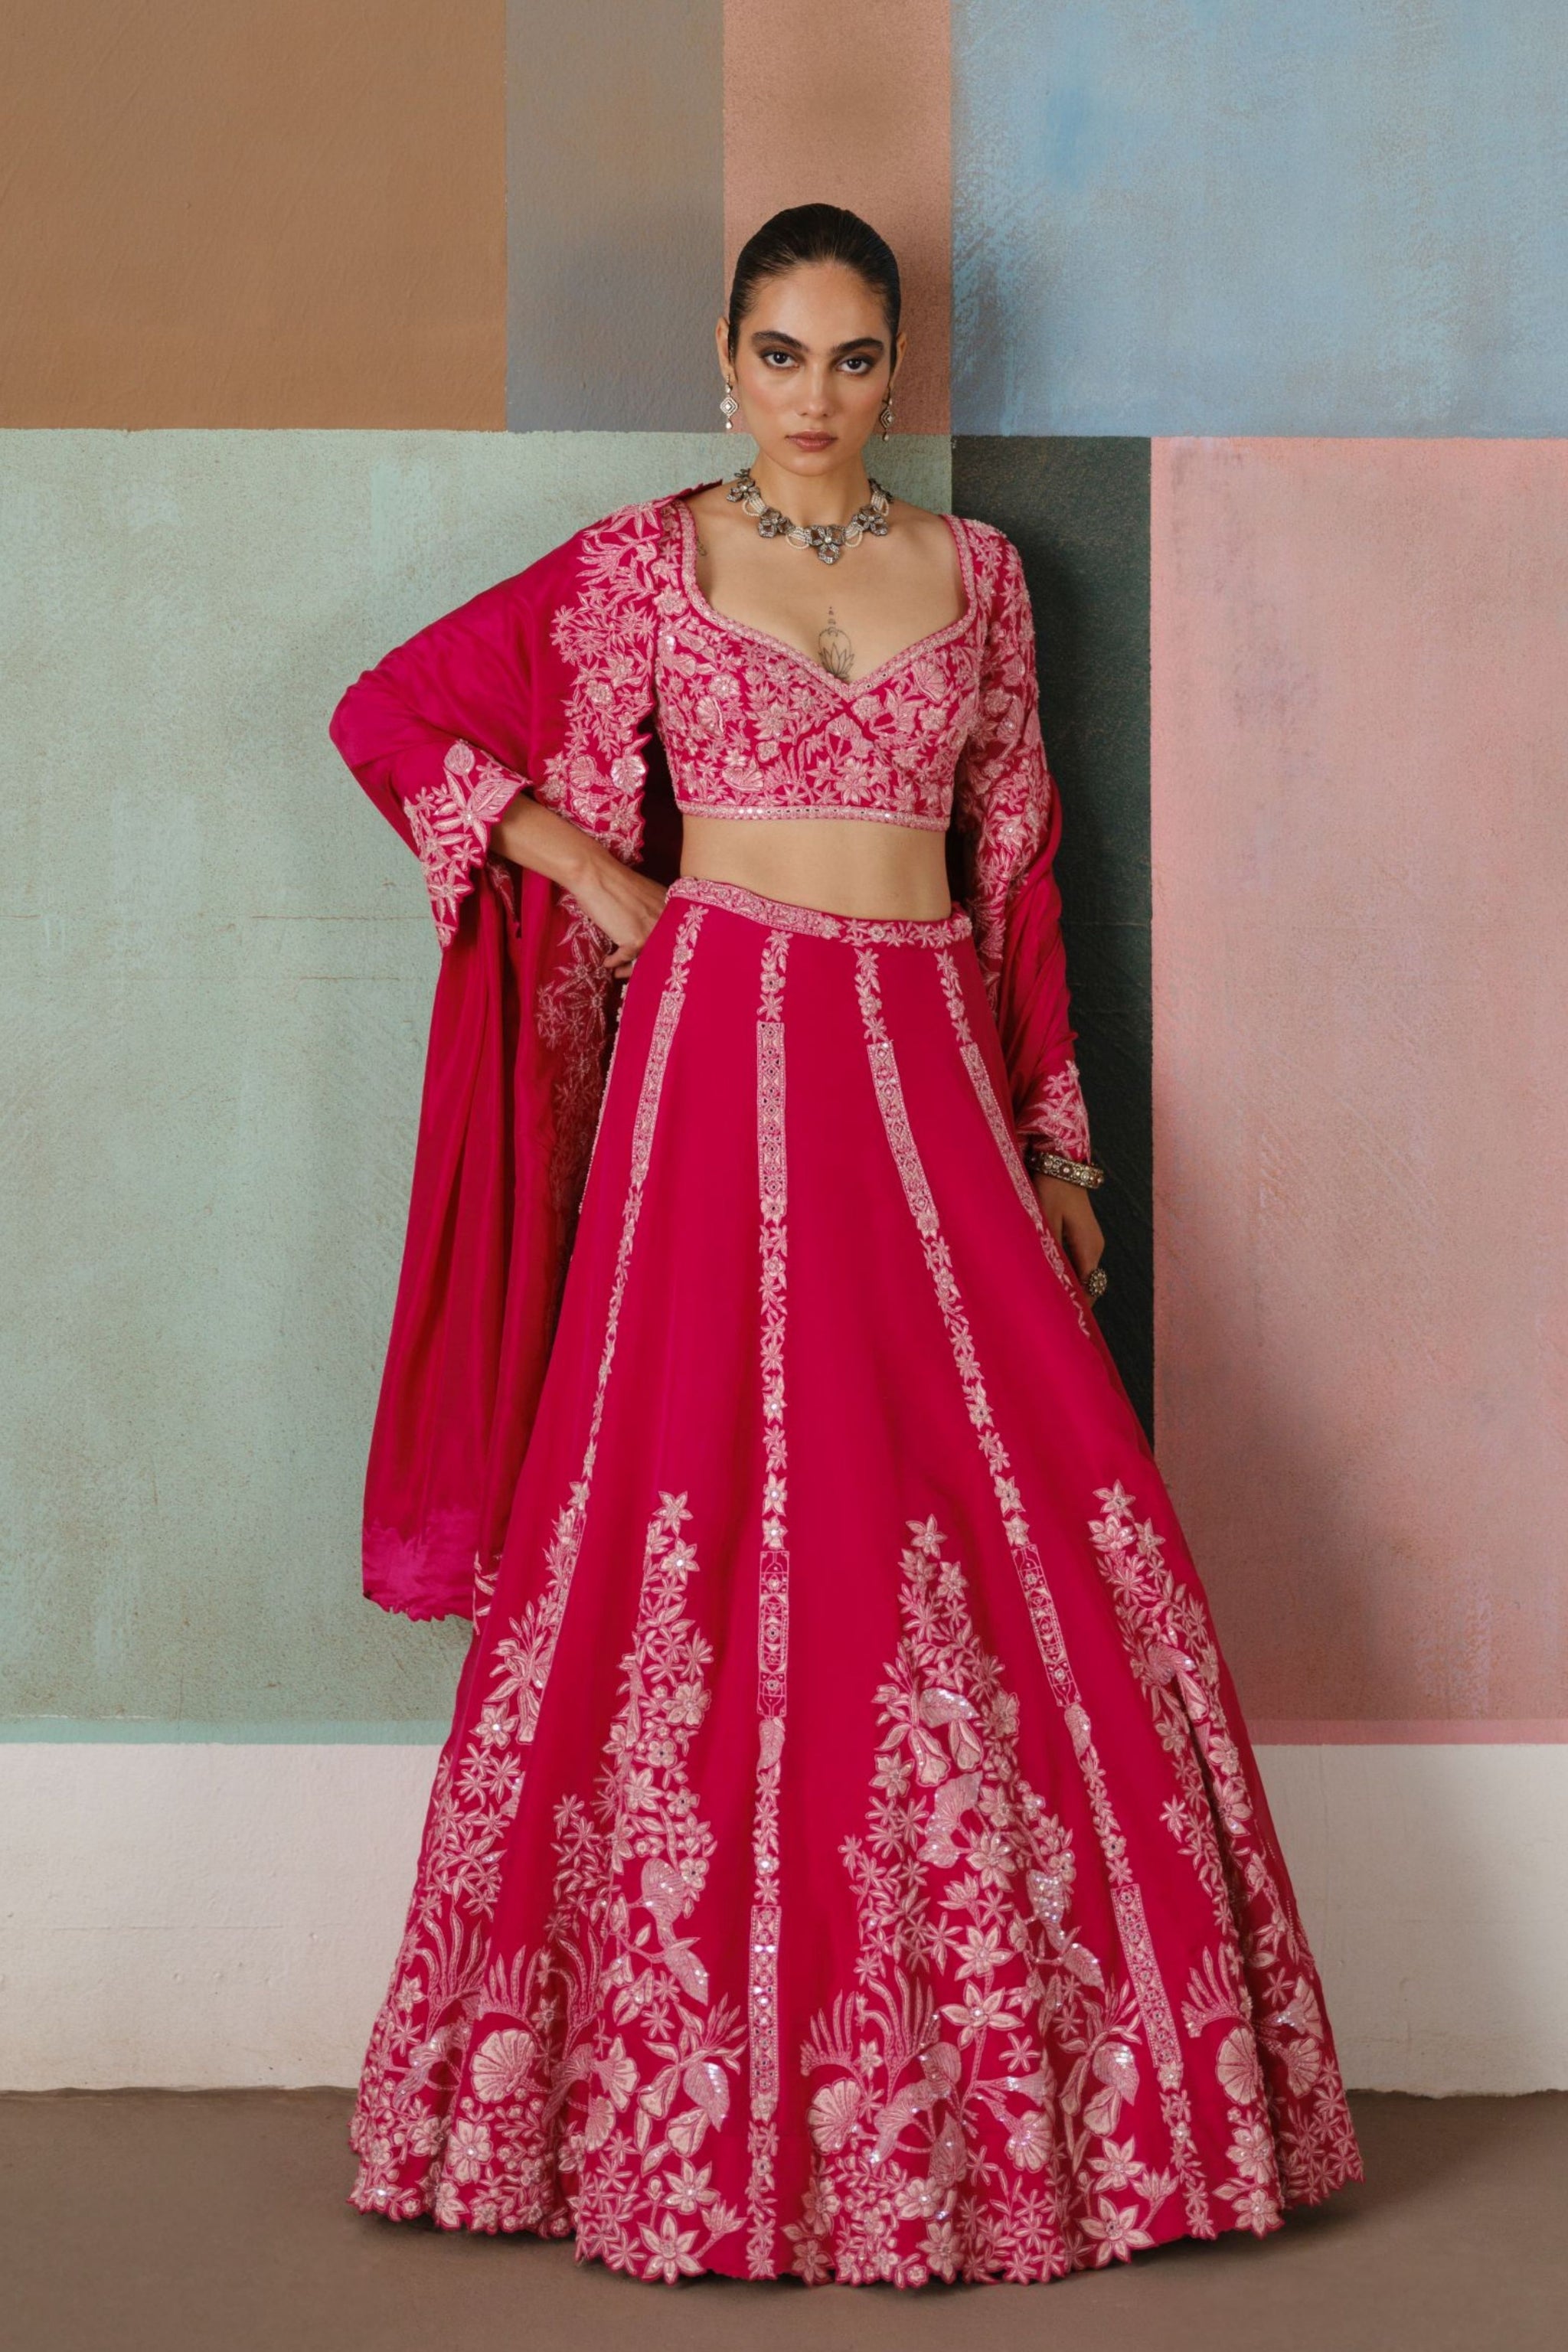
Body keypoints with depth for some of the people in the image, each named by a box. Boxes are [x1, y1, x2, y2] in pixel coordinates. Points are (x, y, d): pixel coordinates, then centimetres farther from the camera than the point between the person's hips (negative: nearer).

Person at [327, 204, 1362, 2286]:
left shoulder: (974, 570, 13)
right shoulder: (647, 565, 5)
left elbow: (1015, 858, 15)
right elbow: (396, 715, 5)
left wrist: (1053, 1140, 12)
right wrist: (603, 884, 0)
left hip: (927, 1071, 3)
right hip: (723, 1052, -3)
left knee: (1005, 1529, -1)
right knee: (718, 1529, -4)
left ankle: (1048, 2077, 12)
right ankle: (704, 2101, 7)